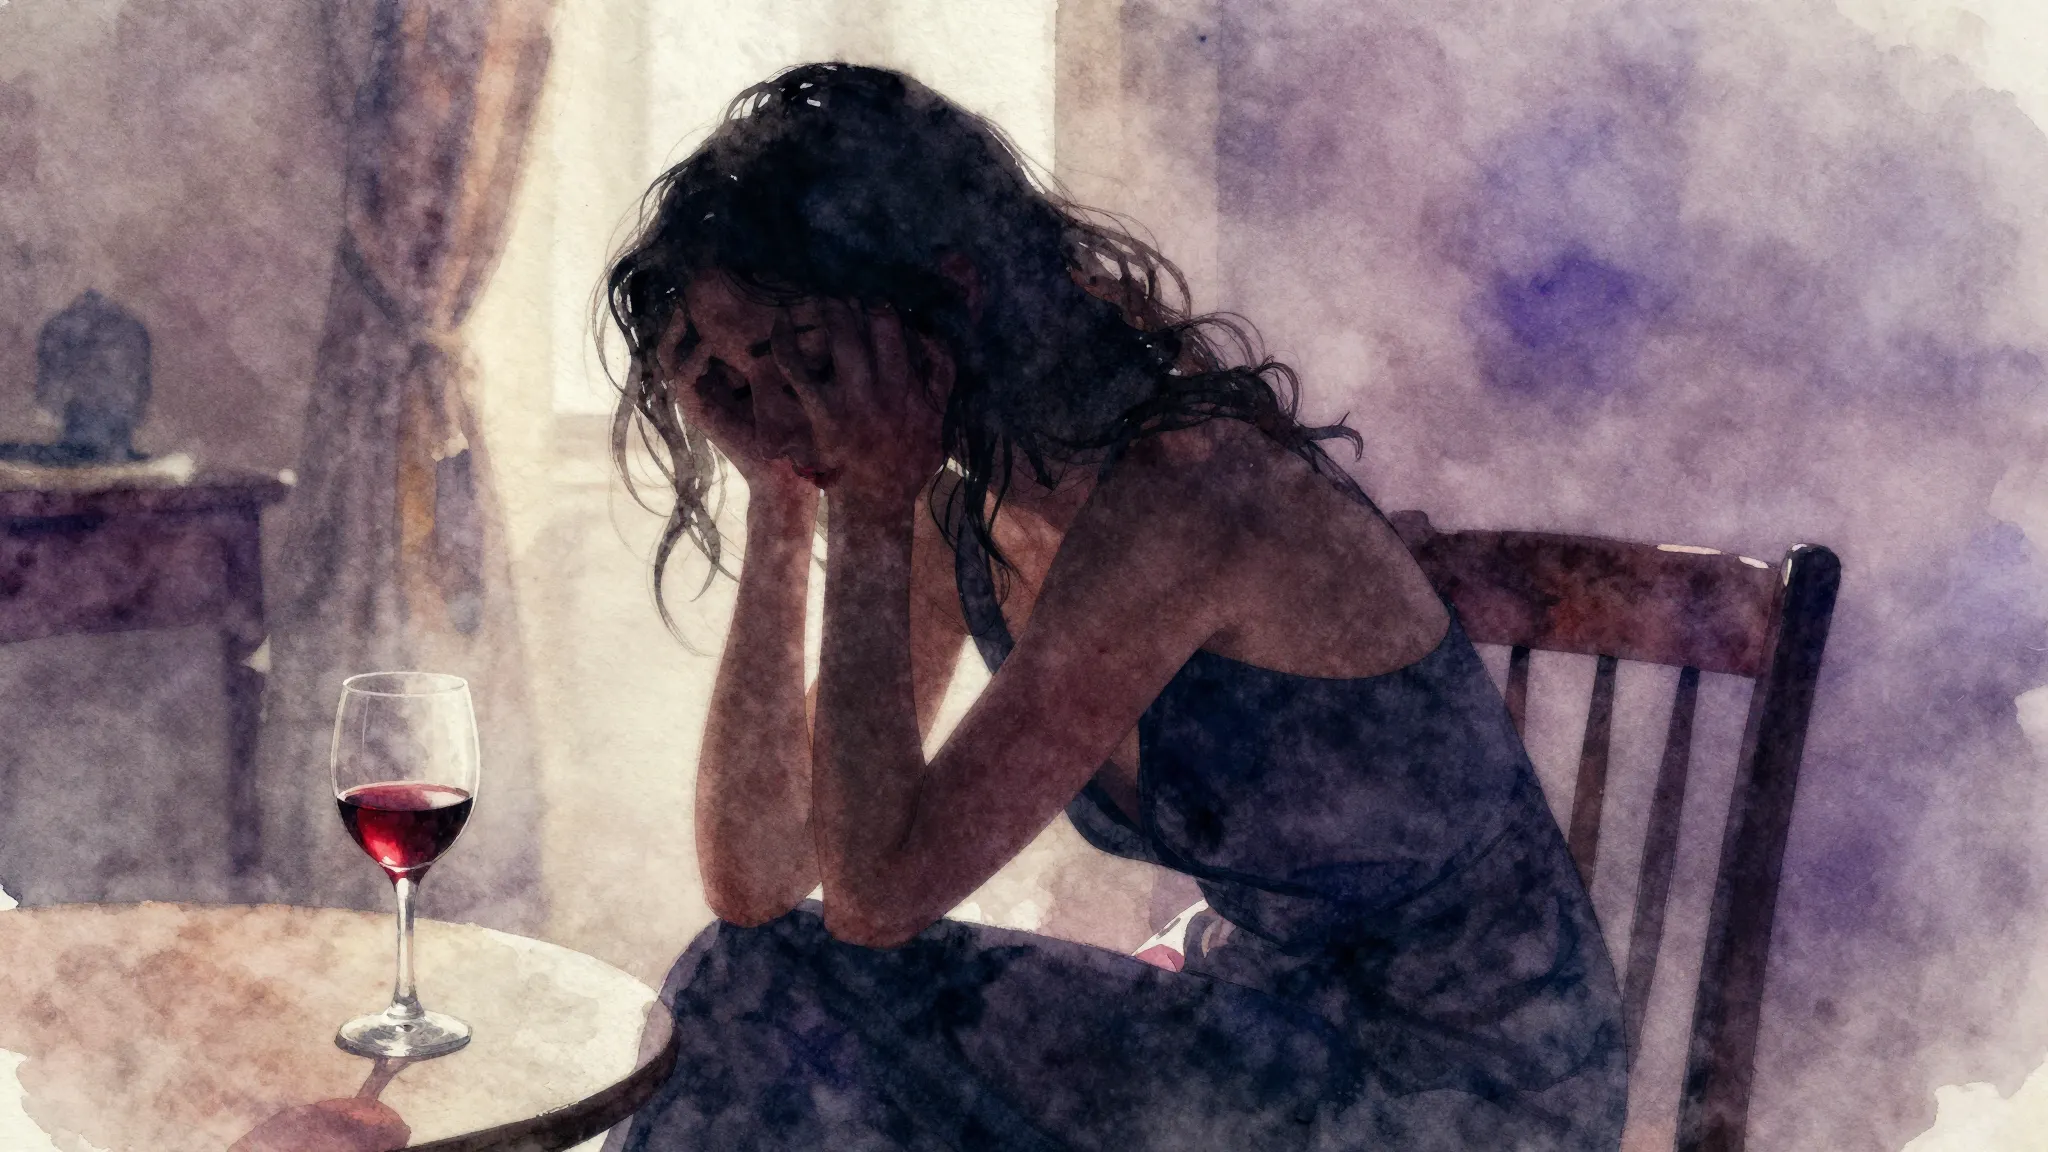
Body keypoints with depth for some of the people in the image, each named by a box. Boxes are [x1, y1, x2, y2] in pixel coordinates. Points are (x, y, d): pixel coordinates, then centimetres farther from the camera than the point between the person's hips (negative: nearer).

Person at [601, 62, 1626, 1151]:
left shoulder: (1181, 498, -26)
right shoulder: (959, 513, -2)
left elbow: (878, 891, -24)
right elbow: (755, 882, -3)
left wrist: (869, 513, -21)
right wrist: (779, 508, -9)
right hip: (1279, 1033, 7)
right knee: (760, 989, -5)